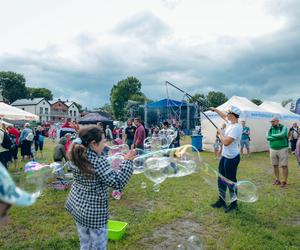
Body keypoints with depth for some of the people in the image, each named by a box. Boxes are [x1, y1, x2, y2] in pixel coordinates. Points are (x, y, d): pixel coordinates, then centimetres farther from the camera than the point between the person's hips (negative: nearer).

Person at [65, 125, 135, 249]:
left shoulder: (77, 156, -6)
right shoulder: (98, 162, -28)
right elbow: (118, 183, -26)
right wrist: (127, 161, -19)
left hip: (76, 204, 8)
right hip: (93, 211, -7)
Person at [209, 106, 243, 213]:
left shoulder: (236, 127, -23)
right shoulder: (230, 123, 5)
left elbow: (226, 142, -28)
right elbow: (224, 116, 28)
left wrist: (220, 133, -13)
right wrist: (215, 110, 33)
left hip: (231, 158, -10)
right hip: (224, 156, 10)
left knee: (231, 181, 2)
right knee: (221, 179, 17)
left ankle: (234, 204, 17)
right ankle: (221, 201, 30)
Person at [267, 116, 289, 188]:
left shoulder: (283, 127, -4)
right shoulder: (270, 129, 6)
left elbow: (282, 135, -23)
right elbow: (268, 138, -8)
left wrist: (273, 135, -10)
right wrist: (278, 137, -16)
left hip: (282, 149, -4)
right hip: (273, 149, 4)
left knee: (284, 166, -1)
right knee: (275, 165, 9)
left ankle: (284, 181, 5)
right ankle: (277, 180, 20)